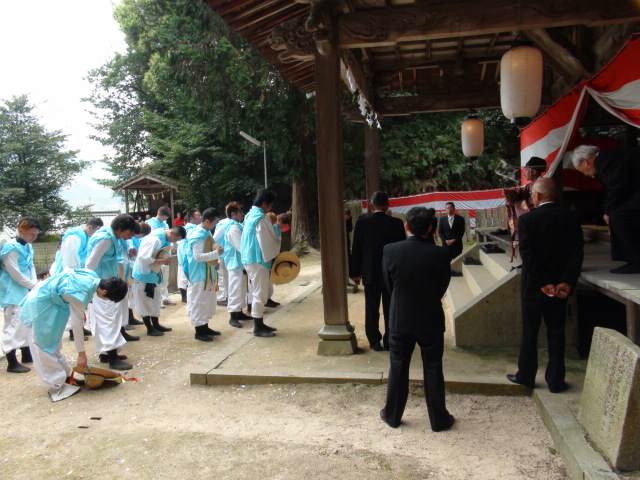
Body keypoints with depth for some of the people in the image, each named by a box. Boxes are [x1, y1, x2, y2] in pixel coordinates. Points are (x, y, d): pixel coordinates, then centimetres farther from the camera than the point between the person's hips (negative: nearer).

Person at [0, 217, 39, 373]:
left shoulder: (27, 247, 6)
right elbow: (15, 273, -19)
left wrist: (35, 284, -2)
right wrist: (33, 286, -10)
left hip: (27, 291, 9)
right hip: (13, 293, -9)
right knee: (14, 325, -6)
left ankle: (27, 355, 29)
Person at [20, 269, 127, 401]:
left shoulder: (92, 276, -13)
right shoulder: (81, 293, -34)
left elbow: (68, 271, 8)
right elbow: (77, 324, -25)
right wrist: (81, 353, -15)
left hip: (50, 303, 10)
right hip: (39, 306, -9)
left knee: (53, 345, 16)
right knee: (44, 347, -1)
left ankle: (64, 376, 26)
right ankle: (57, 387, 5)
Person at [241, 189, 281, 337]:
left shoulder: (250, 215, 14)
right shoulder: (261, 218, -17)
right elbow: (268, 241, -15)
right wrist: (275, 255, -1)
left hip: (250, 258, 10)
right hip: (258, 260, -10)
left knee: (258, 292, 16)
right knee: (260, 293, -3)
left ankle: (260, 324, 24)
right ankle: (258, 328, 4)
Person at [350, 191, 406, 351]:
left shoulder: (362, 223, -7)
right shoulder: (397, 223, -7)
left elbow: (356, 250, -3)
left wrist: (355, 273, 6)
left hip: (370, 273, 0)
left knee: (371, 310, 9)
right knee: (390, 310, 10)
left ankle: (375, 341, 14)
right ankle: (389, 341, 17)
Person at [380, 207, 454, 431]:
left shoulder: (390, 250, -12)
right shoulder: (440, 254, -16)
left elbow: (389, 284, -1)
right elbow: (442, 288, -4)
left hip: (400, 319, 1)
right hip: (431, 320, -1)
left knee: (398, 368, 15)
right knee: (433, 369, 13)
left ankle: (392, 415, 28)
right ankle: (439, 419, 25)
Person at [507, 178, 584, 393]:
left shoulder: (527, 219, -12)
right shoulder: (570, 218, 0)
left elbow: (527, 255, -18)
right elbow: (577, 253, -7)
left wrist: (543, 284, -14)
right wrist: (566, 282, -11)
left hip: (534, 286, -3)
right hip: (560, 285, 3)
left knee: (529, 332, 9)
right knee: (556, 333, 11)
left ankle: (526, 376, 19)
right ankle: (556, 380, 17)